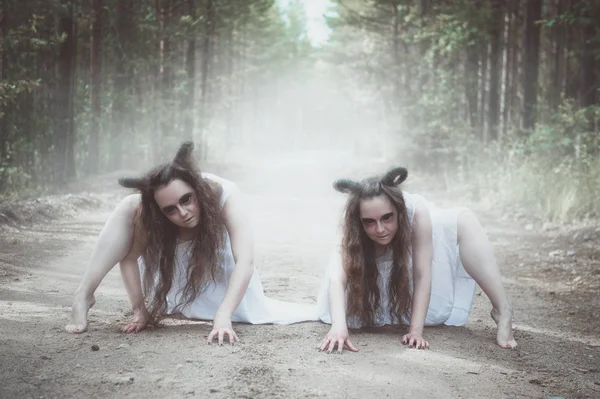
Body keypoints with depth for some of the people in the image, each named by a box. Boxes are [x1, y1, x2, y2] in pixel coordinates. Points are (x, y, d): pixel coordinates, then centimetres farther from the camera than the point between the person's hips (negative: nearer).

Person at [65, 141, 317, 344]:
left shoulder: (224, 194, -37)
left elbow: (245, 262, -43)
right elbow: (128, 256, -20)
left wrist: (223, 316, -51)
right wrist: (140, 310, -25)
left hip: (216, 270, 0)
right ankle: (84, 295, -16)